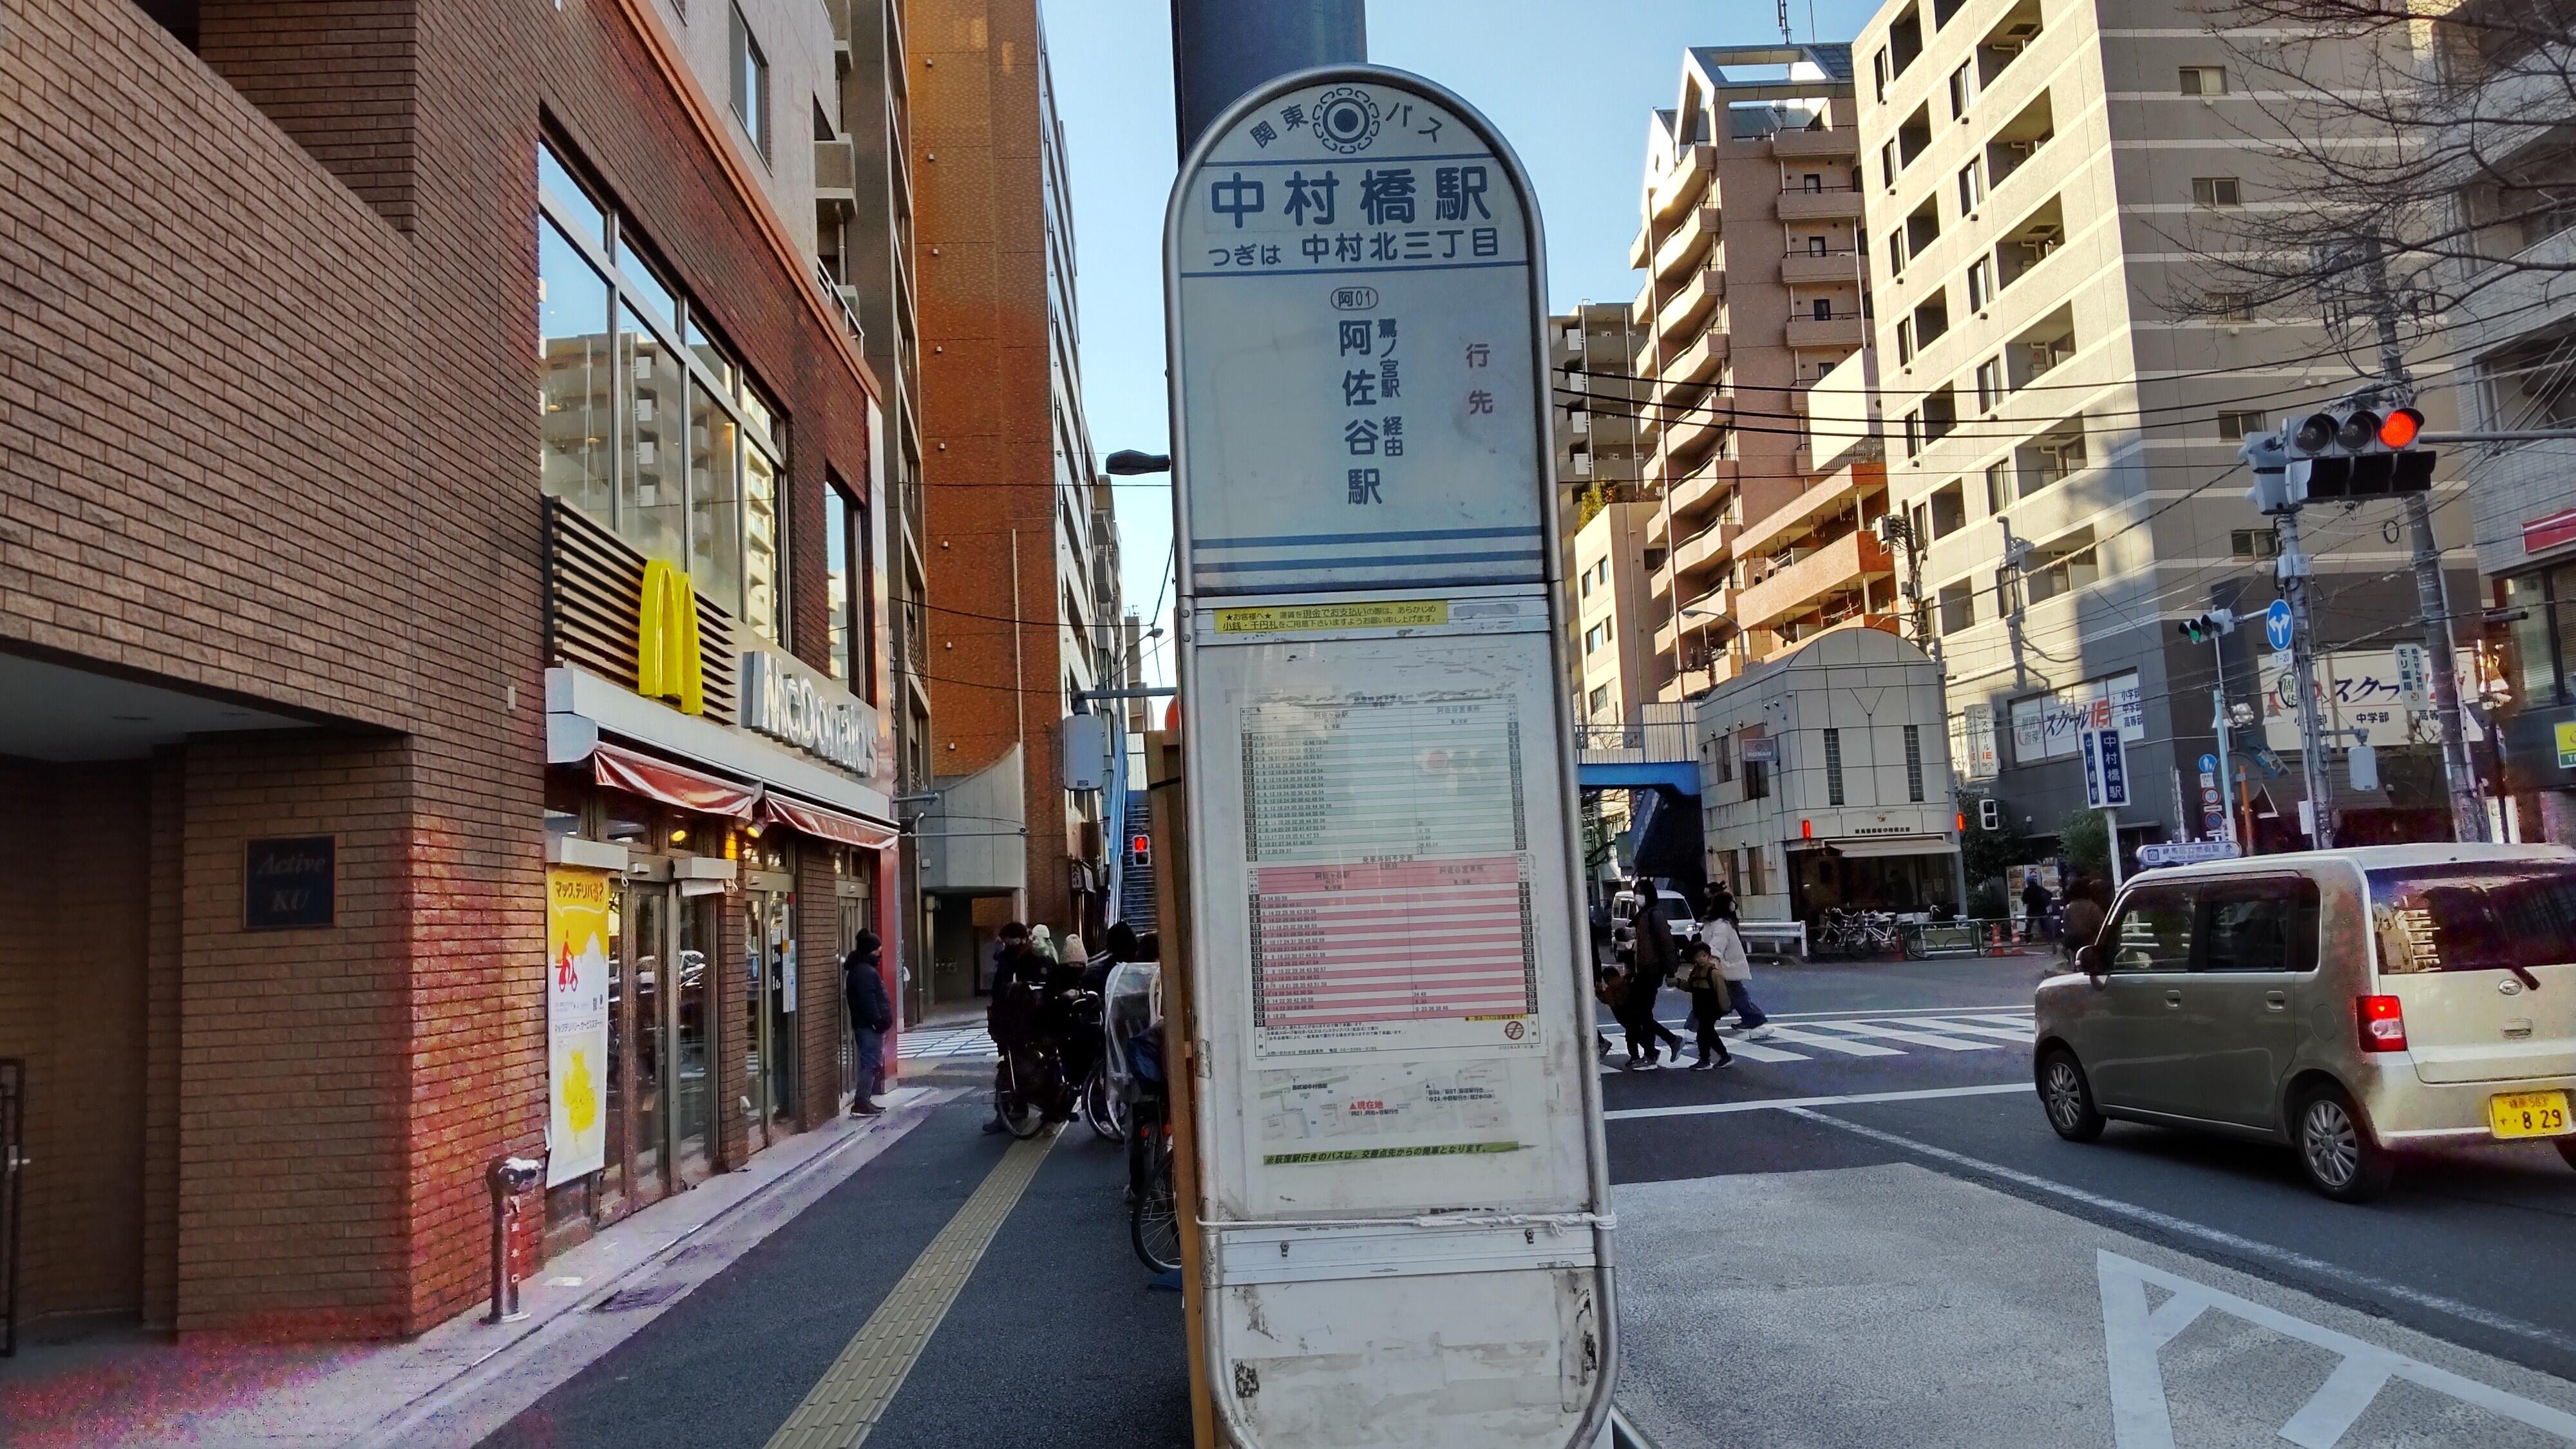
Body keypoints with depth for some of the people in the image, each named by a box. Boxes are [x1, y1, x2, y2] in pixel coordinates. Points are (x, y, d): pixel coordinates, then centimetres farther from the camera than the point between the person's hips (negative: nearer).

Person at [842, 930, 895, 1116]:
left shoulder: (863, 968, 18)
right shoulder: (865, 971, -16)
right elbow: (867, 1000, -23)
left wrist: (880, 1021, 20)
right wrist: (878, 1021, -22)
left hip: (867, 1024, 11)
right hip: (869, 1026, -11)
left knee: (871, 1064, 14)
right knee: (871, 1064, -10)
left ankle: (865, 1101, 18)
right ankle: (861, 1104, -10)